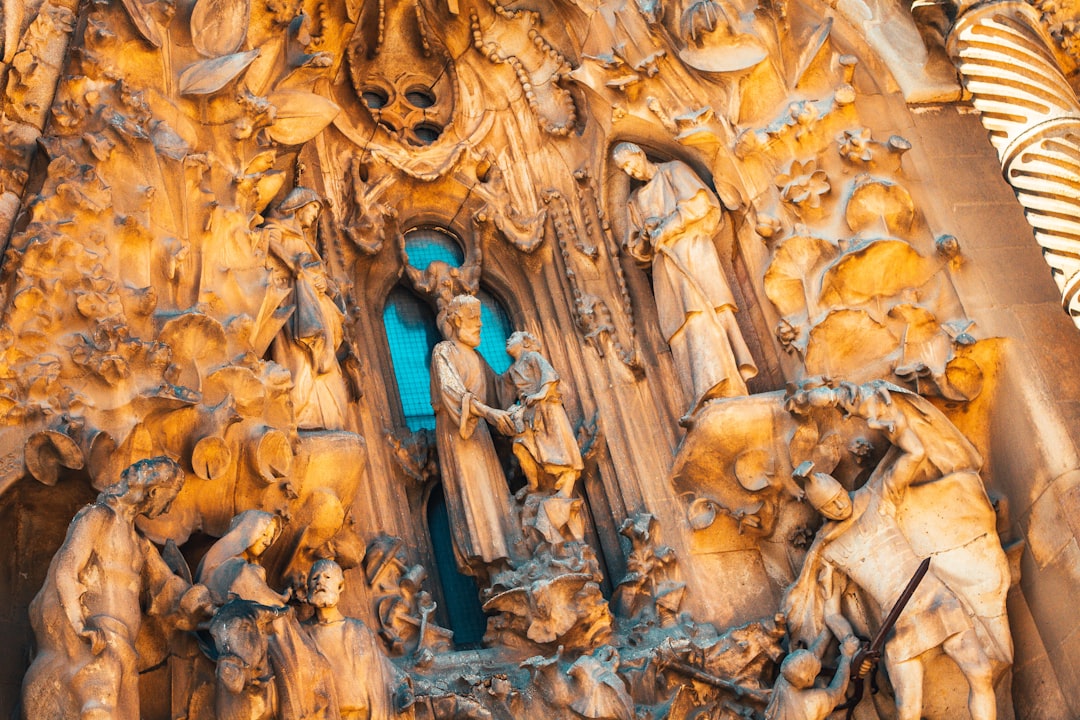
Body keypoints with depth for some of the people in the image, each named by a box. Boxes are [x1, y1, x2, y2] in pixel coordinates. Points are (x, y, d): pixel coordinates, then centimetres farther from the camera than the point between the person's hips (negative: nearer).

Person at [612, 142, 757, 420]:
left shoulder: (674, 170, 14)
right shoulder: (636, 201, 29)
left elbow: (698, 202, -3)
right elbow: (637, 249, 24)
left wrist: (665, 228, -6)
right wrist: (646, 236, 2)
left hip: (689, 249, -5)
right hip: (664, 265, 5)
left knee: (699, 313, -24)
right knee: (680, 326, -13)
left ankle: (711, 384, -39)